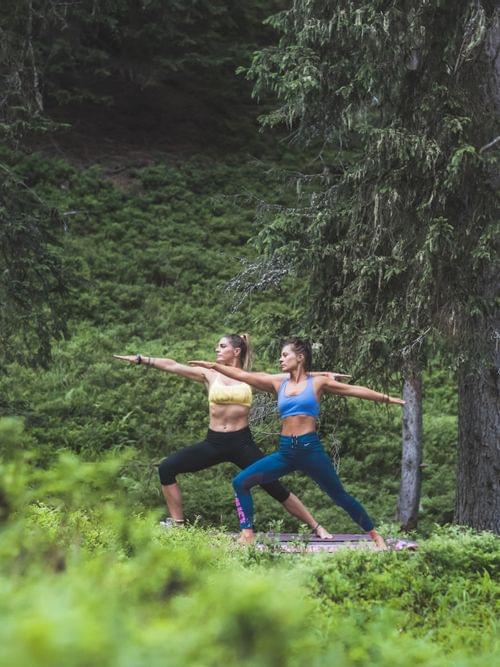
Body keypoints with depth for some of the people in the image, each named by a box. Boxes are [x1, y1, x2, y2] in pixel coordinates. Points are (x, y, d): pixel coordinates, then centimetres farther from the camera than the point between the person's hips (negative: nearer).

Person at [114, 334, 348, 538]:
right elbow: (172, 366, 3)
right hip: (214, 443, 2)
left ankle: (316, 527, 6)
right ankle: (177, 523, 5)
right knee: (167, 468, -7)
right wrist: (140, 359, -2)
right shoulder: (210, 375, 6)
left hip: (242, 443, -2)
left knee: (275, 488, -6)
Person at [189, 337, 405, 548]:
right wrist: (213, 366, 6)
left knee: (340, 496, 2)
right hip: (285, 451, 4)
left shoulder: (317, 382, 2)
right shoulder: (278, 383, 11)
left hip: (310, 449, -4)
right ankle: (247, 536, -9)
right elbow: (241, 375, 11)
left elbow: (354, 390, 4)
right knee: (241, 482, -9)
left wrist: (387, 399, 4)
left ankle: (375, 536, 17)